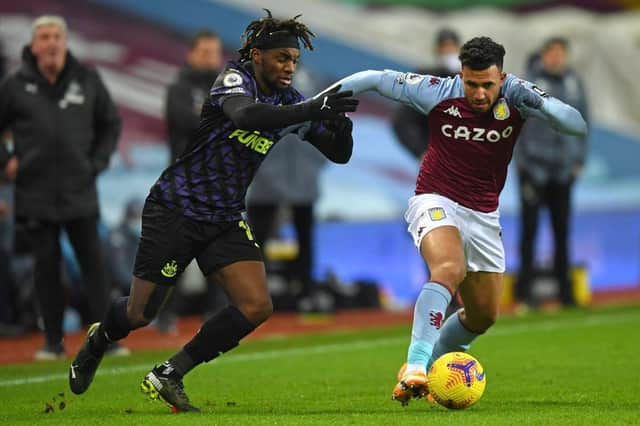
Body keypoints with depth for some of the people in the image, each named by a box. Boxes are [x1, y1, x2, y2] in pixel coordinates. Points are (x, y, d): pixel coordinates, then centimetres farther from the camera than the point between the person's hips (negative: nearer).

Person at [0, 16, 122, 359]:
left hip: (80, 192, 1)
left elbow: (110, 124, 16)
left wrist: (98, 162, 6)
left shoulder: (87, 81, 5)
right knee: (46, 266, 2)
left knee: (93, 263, -1)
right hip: (35, 194, -1)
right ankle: (53, 341, 10)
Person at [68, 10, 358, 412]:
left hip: (226, 221, 6)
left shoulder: (290, 101, 1)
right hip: (175, 211, -5)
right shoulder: (235, 79, -16)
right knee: (140, 315, 2)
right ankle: (99, 339, 40)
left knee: (257, 307, -14)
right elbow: (244, 114, -40)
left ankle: (168, 376, -1)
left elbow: (339, 154, 3)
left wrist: (341, 124, -20)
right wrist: (313, 110, -48)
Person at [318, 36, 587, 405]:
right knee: (449, 270, -34)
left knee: (484, 316, 8)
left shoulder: (516, 97, -10)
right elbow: (376, 79, -5)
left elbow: (579, 126, -15)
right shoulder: (438, 93, -14)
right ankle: (415, 367, -41)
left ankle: (430, 364, 33)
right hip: (436, 203, -4)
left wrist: (538, 102, -29)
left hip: (484, 215, 4)